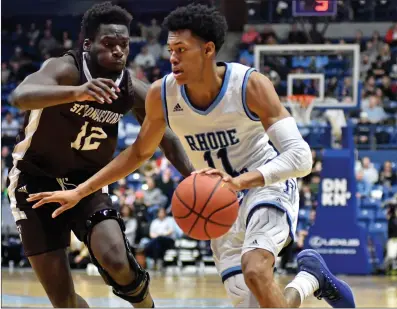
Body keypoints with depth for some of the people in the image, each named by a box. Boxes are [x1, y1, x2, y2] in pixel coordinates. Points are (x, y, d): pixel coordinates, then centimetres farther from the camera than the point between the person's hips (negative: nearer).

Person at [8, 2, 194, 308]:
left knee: (115, 259, -25)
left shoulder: (134, 91, -10)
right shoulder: (65, 69, -24)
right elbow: (21, 96, -46)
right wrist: (77, 92, -64)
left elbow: (166, 136, 7)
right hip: (37, 180, -2)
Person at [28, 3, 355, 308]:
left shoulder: (251, 86, -24)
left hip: (267, 183, -5)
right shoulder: (162, 94, -12)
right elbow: (140, 152, 8)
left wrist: (241, 181, -46)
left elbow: (300, 156, -30)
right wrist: (79, 192, 1)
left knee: (255, 271, -33)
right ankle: (312, 278, 24)